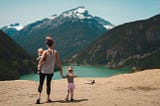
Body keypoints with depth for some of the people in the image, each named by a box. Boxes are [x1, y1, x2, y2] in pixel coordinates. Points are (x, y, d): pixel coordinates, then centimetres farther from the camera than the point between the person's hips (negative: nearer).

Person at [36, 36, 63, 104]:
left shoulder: (45, 52, -11)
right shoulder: (55, 52, -7)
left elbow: (41, 61, -20)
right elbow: (59, 62, -6)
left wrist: (39, 66, -3)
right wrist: (61, 70, 3)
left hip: (43, 70, -1)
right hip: (50, 71, 1)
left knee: (41, 84, 8)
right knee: (48, 84, 15)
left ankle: (39, 96, -8)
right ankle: (48, 98, 18)